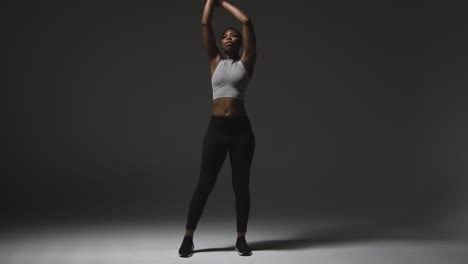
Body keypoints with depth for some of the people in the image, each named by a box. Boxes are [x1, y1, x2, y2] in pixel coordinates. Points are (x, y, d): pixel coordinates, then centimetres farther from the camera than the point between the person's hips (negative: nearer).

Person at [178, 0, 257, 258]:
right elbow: (205, 24, 11)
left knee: (241, 185, 5)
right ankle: (188, 238, 11)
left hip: (241, 129, -1)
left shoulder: (246, 62, 6)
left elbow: (247, 22, 2)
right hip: (216, 128, 1)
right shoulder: (215, 61, 12)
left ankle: (241, 239, 17)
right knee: (204, 184, 3)